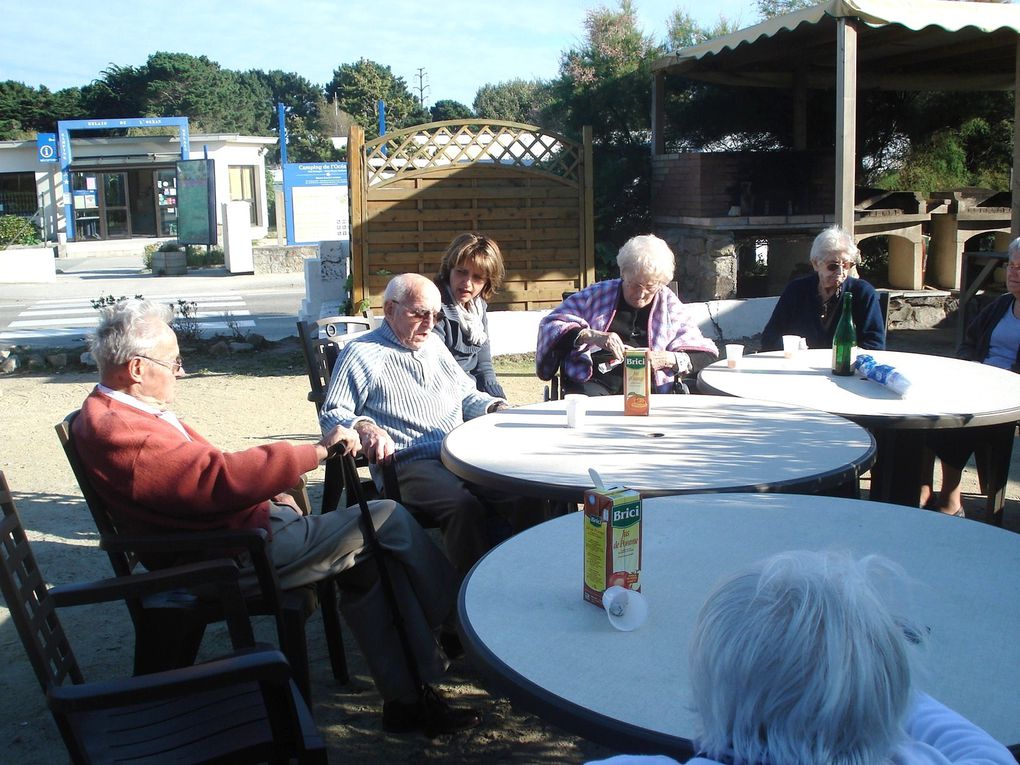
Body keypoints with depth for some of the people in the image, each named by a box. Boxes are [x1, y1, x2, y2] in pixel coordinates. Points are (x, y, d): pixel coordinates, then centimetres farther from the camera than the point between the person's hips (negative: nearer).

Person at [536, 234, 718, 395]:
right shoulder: (598, 294, 14)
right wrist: (591, 336, -11)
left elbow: (706, 354, 16)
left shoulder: (668, 304, 16)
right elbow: (552, 324, 6)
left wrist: (668, 359, -3)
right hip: (594, 382, 0)